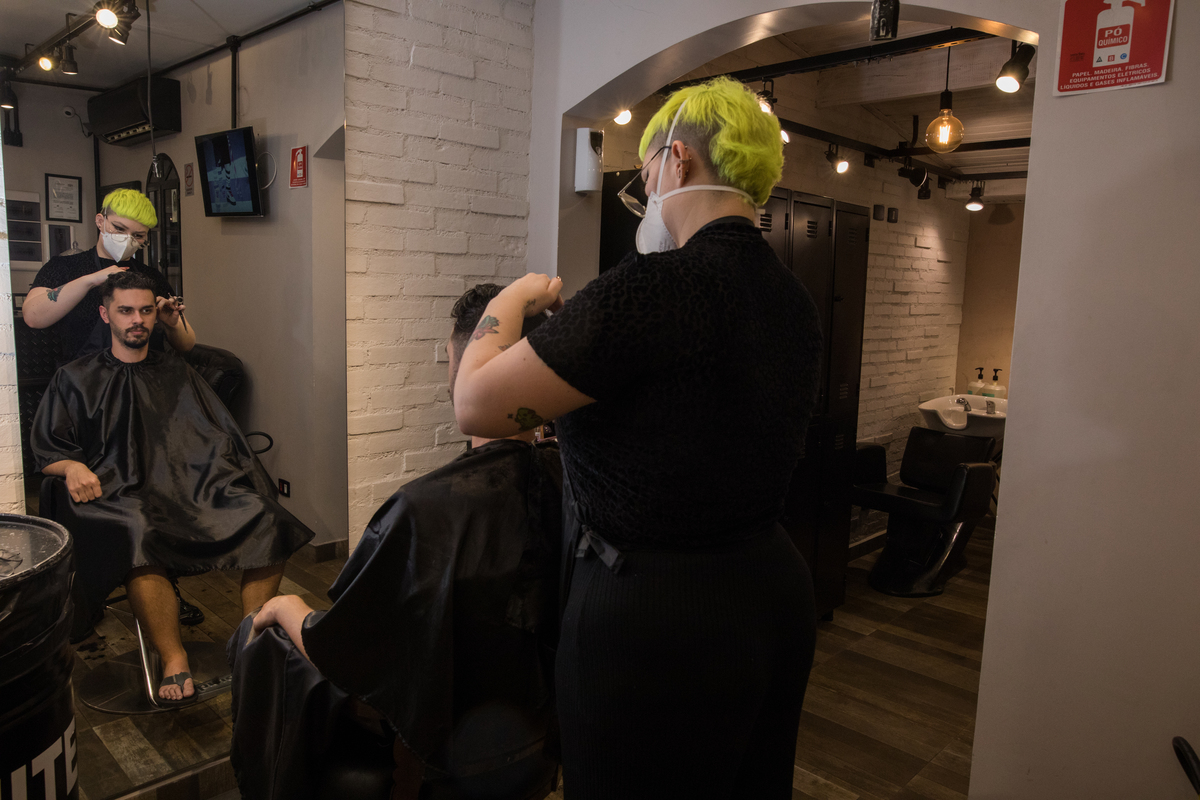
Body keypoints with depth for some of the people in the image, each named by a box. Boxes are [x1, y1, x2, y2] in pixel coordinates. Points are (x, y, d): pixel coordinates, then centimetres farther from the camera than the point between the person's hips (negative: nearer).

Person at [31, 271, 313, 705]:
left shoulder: (176, 372, 26)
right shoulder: (76, 378, 20)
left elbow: (222, 435, 21)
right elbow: (46, 449, 13)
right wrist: (73, 467, -8)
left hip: (197, 484, 3)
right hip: (124, 491, -2)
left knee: (268, 521, -27)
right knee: (138, 537, -41)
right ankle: (174, 662, -31)